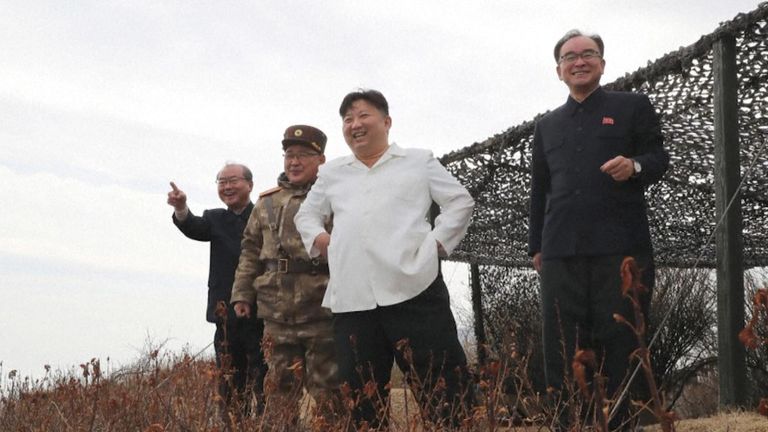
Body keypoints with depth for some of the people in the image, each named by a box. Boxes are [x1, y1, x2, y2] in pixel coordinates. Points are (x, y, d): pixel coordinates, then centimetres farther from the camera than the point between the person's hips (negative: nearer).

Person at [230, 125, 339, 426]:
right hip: (277, 313, 5)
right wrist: (242, 293, 11)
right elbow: (251, 250, 17)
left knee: (327, 388, 1)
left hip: (321, 311, -4)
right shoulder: (267, 202, 14)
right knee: (281, 389, 11)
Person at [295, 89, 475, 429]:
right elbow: (306, 215, 32)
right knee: (360, 397, 3)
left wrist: (436, 242, 2)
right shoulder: (332, 173, 23)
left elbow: (460, 202, 14)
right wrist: (319, 240, 12)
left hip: (413, 290, -3)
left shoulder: (418, 161, 15)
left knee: (440, 388, -6)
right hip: (351, 299, 3)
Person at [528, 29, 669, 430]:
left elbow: (659, 157, 6)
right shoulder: (547, 125, 22)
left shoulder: (633, 106, 12)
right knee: (562, 347, 0)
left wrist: (635, 166, -17)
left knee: (621, 340, -2)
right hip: (561, 250, 3)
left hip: (621, 244, -3)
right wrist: (536, 245, 16)